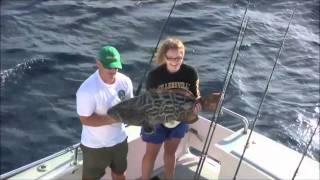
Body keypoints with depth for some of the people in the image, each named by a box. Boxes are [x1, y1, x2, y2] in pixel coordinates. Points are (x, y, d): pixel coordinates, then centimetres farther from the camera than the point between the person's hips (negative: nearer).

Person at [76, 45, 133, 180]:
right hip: (95, 145, -4)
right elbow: (85, 119, -25)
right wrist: (113, 118, -31)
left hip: (119, 139, 5)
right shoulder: (87, 89, -29)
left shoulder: (125, 81, -13)